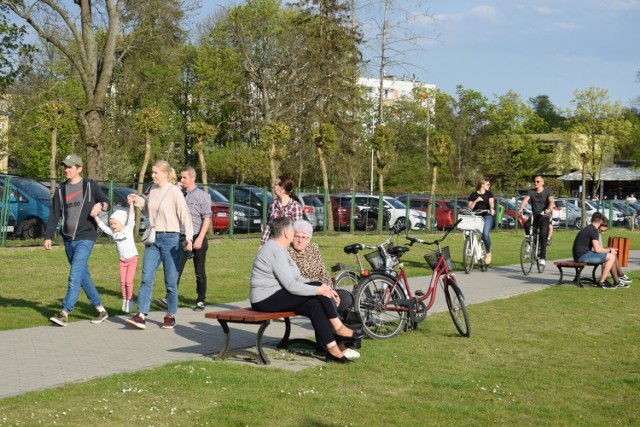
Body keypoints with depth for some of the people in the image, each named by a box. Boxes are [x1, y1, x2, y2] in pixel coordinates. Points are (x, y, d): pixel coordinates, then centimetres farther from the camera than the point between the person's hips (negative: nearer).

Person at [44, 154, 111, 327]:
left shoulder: (90, 185, 1)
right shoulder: (61, 190, 12)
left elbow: (106, 202, 3)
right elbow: (54, 215, 10)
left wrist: (100, 205, -21)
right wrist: (48, 236, 1)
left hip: (85, 238, -5)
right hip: (68, 240, 5)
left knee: (75, 276, -14)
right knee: (83, 276, 10)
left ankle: (64, 313, -15)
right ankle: (101, 310, 20)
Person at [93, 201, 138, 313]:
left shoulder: (128, 229, -9)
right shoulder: (112, 233, 1)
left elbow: (131, 217, -19)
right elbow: (102, 226, -3)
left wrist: (131, 204, -28)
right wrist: (95, 216, -14)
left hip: (132, 259, -4)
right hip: (122, 260, 4)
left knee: (128, 281, -7)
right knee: (122, 282, 3)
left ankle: (130, 301, 4)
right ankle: (125, 301, 15)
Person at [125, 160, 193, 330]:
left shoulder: (174, 192, -11)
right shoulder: (153, 190, 8)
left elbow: (185, 216, -14)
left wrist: (189, 237, -25)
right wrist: (139, 201, 7)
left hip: (170, 239, -6)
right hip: (153, 239, 6)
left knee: (171, 281, 4)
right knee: (146, 279, -2)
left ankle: (170, 316, 16)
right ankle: (141, 316, -4)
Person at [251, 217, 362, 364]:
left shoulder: (278, 249, 16)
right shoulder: (275, 251, -19)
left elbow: (297, 278, 14)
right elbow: (291, 285, -24)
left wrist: (320, 289, 1)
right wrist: (318, 290, -16)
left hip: (274, 297, 10)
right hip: (267, 300, -10)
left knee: (315, 305, -8)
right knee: (318, 287, -17)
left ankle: (332, 349, -12)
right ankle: (339, 329, -8)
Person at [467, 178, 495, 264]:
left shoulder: (489, 194, 11)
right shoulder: (474, 194, 9)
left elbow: (491, 202, -8)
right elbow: (470, 207, 3)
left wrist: (492, 209, -29)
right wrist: (476, 201, -13)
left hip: (487, 216, -1)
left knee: (485, 234, -19)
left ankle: (488, 253, -3)